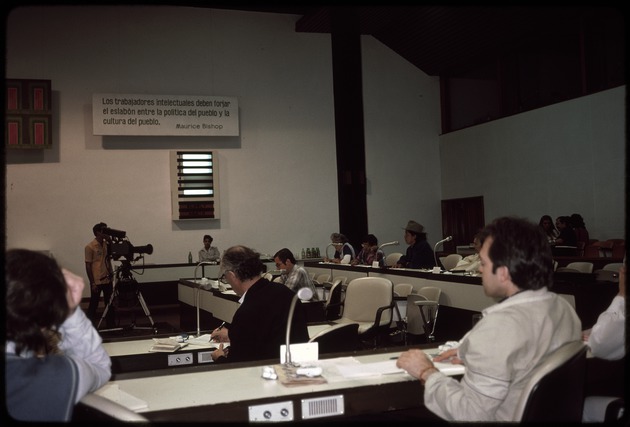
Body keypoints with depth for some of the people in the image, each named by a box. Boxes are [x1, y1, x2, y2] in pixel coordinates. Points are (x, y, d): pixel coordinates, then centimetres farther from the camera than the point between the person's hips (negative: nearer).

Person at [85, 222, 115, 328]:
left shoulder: (107, 244, 8)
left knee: (110, 303, 9)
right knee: (94, 304, 4)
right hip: (96, 281, -6)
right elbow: (88, 265, -9)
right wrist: (92, 283, -12)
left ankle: (111, 325, 17)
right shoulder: (90, 247, -9)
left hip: (107, 279, 6)